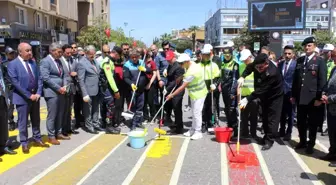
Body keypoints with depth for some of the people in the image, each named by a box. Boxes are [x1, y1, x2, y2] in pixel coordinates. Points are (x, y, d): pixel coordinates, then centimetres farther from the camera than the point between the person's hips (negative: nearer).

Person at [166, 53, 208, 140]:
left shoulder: (192, 72, -31)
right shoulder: (192, 64, -2)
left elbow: (183, 87, -29)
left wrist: (172, 95, -24)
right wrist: (182, 77, 3)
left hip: (199, 94, -10)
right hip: (194, 93, 10)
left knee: (197, 113, -4)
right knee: (194, 112, 16)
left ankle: (198, 132, 7)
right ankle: (193, 130, 27)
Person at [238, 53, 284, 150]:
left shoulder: (272, 73, -39)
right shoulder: (259, 64, -18)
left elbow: (261, 90, -38)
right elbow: (250, 67, 5)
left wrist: (247, 99, -38)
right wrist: (242, 77, -12)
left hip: (274, 96, -7)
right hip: (264, 96, 7)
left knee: (272, 119, -4)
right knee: (264, 117, 15)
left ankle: (269, 140, 5)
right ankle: (266, 136, 29)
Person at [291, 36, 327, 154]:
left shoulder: (320, 61, -4)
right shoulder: (299, 60, 10)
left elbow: (322, 81, -9)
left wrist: (319, 98, -13)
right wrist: (293, 95, 8)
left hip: (313, 98, -4)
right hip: (300, 97, 4)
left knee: (312, 123, 8)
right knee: (301, 122, 13)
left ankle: (311, 145, 21)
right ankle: (302, 142, 29)